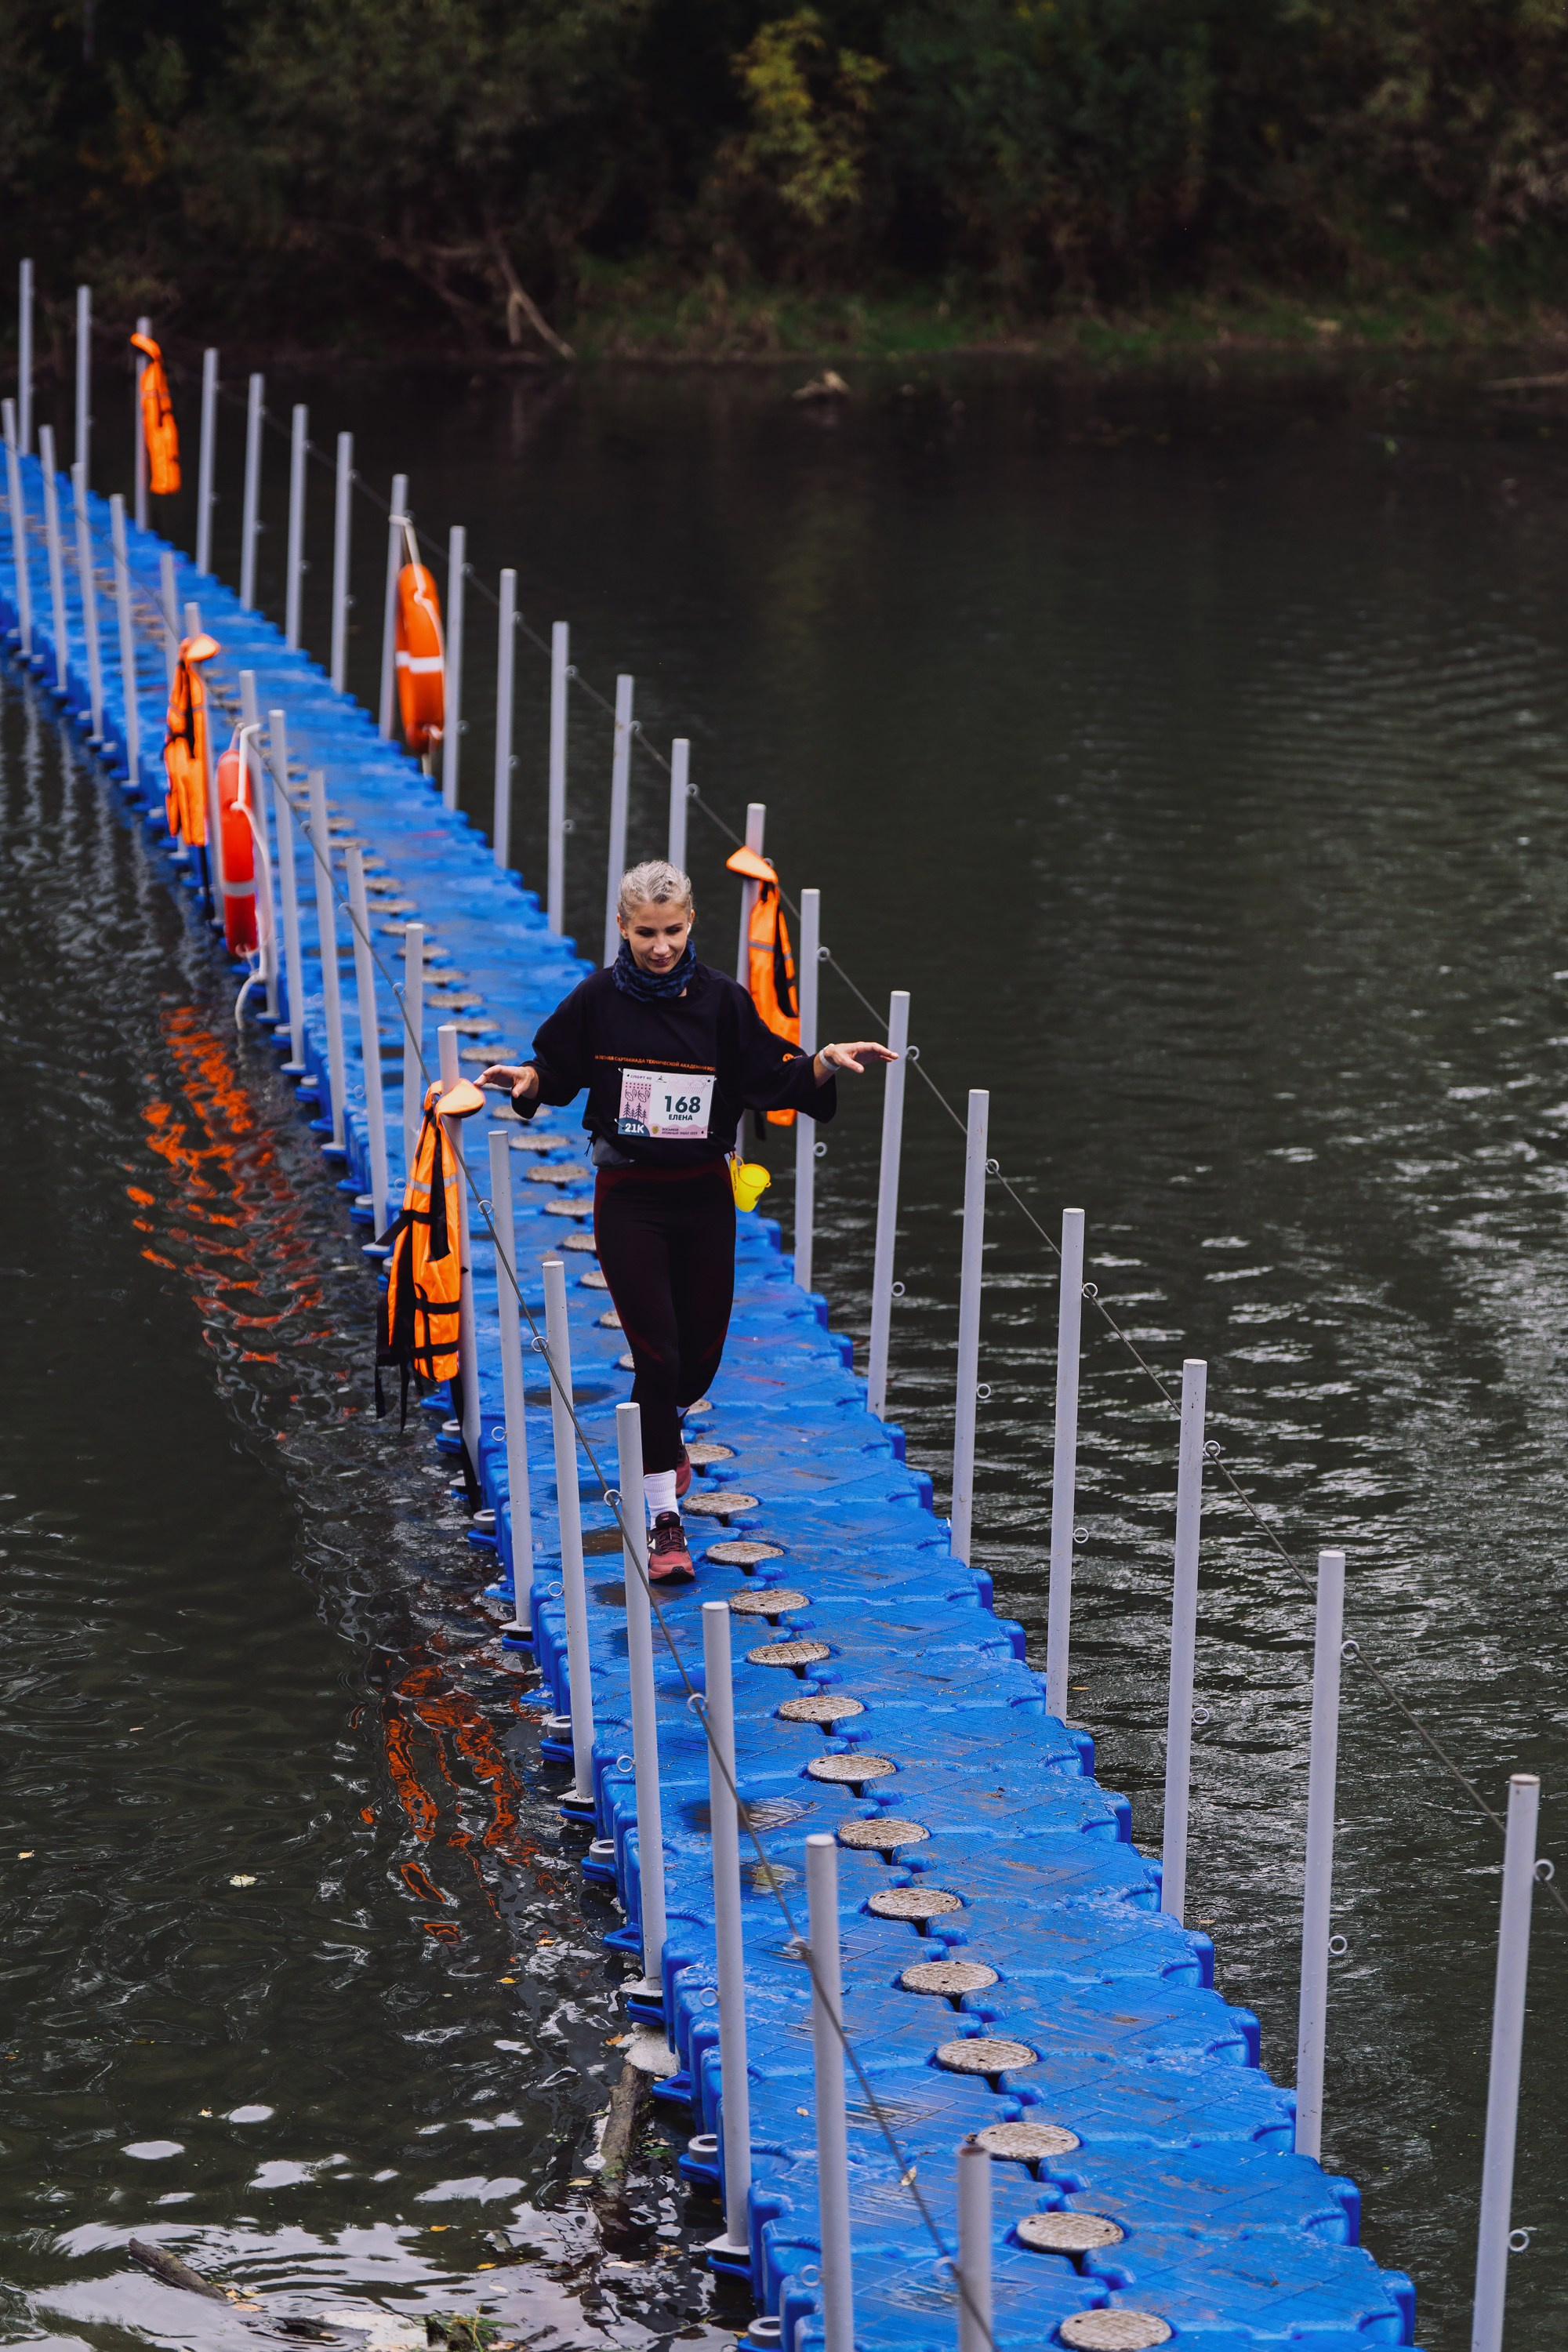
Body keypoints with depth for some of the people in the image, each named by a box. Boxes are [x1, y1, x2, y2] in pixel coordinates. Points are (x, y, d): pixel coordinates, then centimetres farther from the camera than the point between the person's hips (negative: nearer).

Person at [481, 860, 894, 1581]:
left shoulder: (719, 999, -3)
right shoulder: (598, 1000, -5)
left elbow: (771, 1078, -1)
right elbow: (559, 1070, 5)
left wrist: (826, 1062, -17)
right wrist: (527, 1078, -16)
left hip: (704, 1195, 2)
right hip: (629, 1198, -2)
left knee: (702, 1352, 9)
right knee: (656, 1351, -9)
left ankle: (659, 1430, 46)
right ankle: (664, 1520, -1)